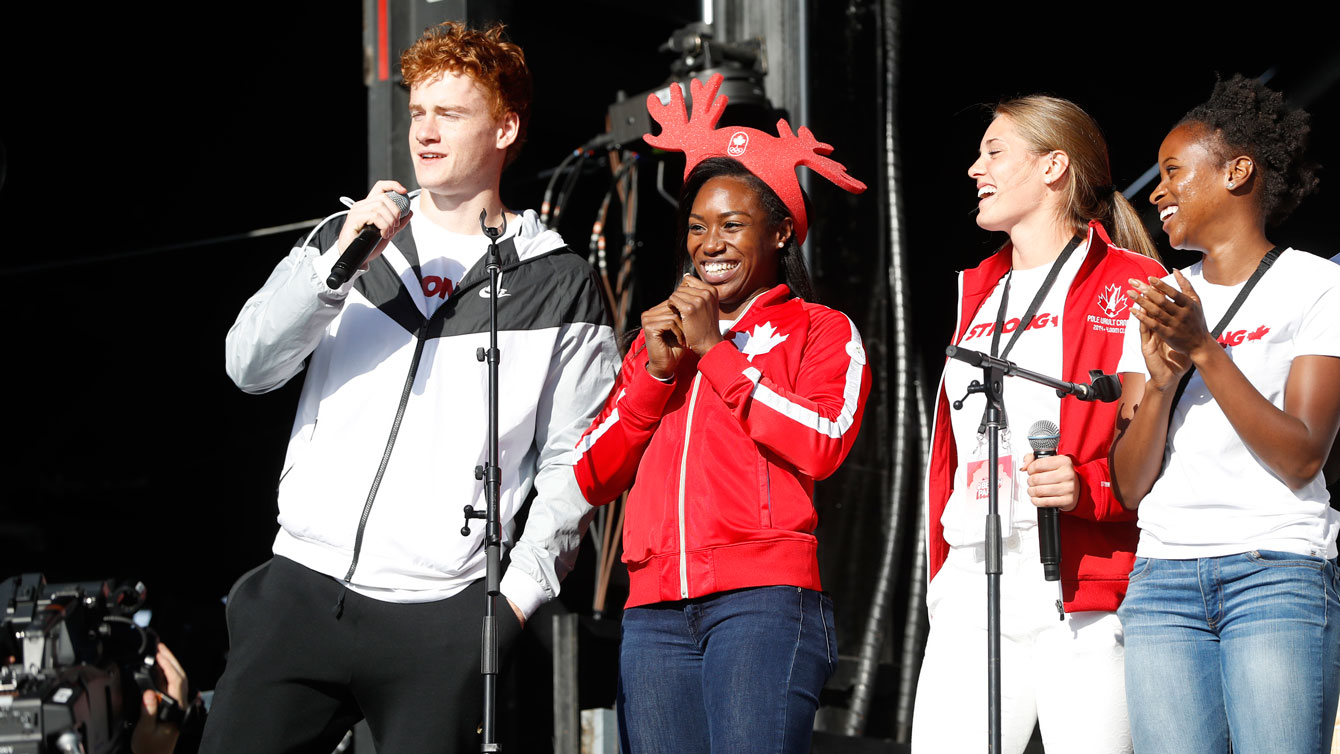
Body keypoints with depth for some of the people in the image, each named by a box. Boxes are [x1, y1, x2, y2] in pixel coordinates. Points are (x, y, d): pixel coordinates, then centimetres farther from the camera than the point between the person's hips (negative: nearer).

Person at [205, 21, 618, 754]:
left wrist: (520, 589, -6)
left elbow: (573, 461, 4)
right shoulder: (350, 241, 14)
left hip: (442, 616, -2)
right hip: (304, 585, 2)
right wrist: (340, 257, -10)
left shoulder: (558, 285, 7)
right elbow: (249, 364, 2)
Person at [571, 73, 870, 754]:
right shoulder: (659, 332, 25)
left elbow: (824, 444, -9)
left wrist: (717, 349, -2)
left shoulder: (821, 331, 12)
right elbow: (593, 478, 16)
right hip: (654, 611, 5)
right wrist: (656, 370, 2)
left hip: (763, 599, -4)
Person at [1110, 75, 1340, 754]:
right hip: (1163, 579, 4)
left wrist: (1204, 351, -12)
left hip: (1277, 571, -4)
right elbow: (1130, 485, 10)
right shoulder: (1155, 303, 17)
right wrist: (1160, 381, -7)